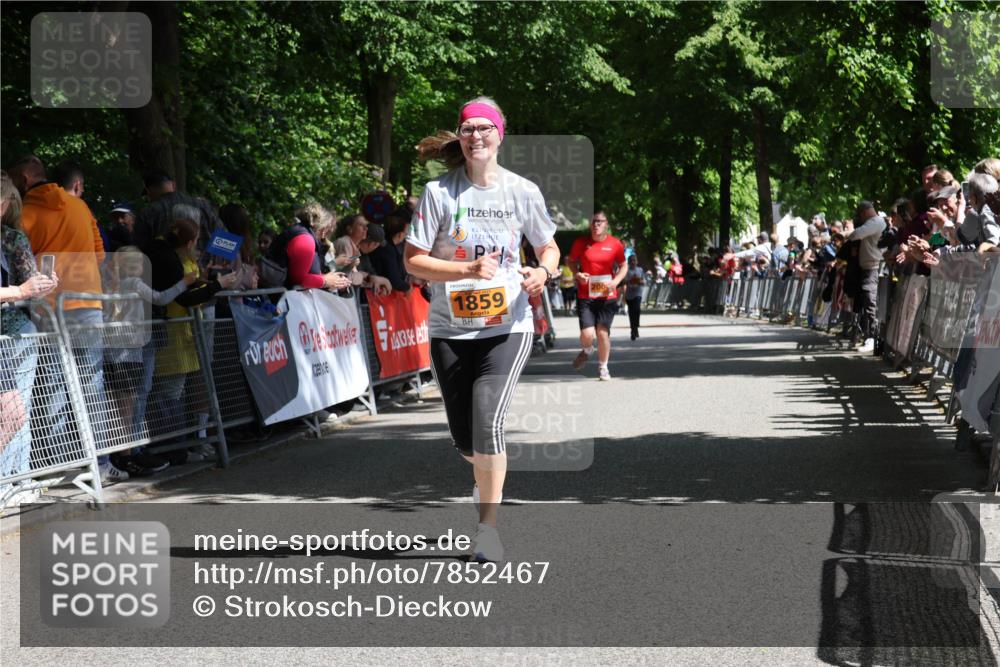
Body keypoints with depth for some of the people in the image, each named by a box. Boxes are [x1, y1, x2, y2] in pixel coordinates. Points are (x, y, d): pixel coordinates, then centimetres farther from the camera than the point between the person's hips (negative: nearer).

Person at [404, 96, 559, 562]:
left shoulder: (523, 191, 0)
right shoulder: (439, 192, -6)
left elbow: (549, 247, 14)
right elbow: (413, 261, -7)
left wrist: (544, 271, -9)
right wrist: (467, 270, -21)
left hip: (508, 327, -1)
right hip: (450, 330, 1)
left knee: (487, 422, -20)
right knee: (464, 438, 9)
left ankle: (487, 526, -8)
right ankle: (486, 481, 46)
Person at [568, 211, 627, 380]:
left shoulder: (615, 244, -1)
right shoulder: (581, 243, -1)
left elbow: (623, 266, 10)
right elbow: (571, 261, 13)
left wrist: (616, 281, -7)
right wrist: (577, 274, -7)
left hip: (607, 296, 0)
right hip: (585, 295, 0)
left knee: (603, 332, 0)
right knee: (587, 334, -10)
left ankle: (603, 367, 20)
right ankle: (587, 350, 27)